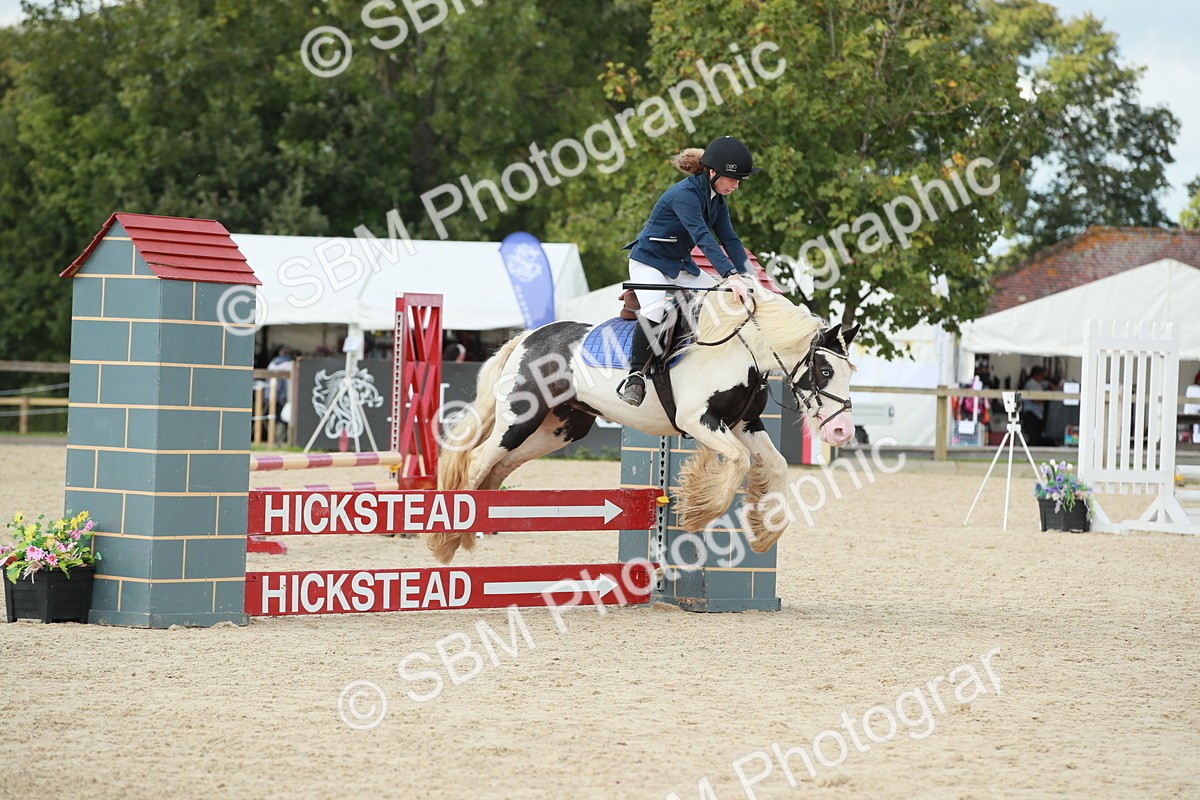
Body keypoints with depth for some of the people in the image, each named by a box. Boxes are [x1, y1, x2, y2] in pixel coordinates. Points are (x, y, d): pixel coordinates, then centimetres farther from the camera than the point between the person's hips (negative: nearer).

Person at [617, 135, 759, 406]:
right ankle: (635, 376, -26)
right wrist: (731, 275, -47)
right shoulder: (685, 194, -27)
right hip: (649, 262, -9)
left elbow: (729, 239, -1)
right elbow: (703, 237, -38)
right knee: (655, 310, -34)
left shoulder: (717, 198, 1)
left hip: (680, 266, 9)